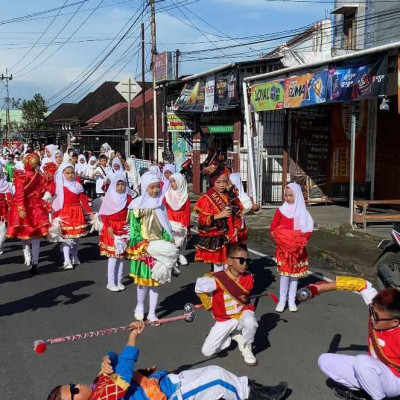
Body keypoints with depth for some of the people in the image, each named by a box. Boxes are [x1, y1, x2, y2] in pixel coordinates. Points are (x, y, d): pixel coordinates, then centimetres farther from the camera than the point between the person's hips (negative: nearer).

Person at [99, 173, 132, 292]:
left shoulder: (128, 198, 3)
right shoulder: (109, 198, -5)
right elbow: (103, 214, -5)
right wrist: (108, 227, -14)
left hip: (124, 229, 3)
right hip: (111, 228, -3)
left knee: (121, 255, 8)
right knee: (113, 255, -4)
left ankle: (119, 281, 18)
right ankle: (111, 282, 5)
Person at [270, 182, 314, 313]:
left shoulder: (302, 212, 2)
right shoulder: (281, 210, 0)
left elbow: (309, 230, 2)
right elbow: (273, 228, 2)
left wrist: (302, 240, -12)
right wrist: (278, 238, -10)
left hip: (297, 248, 1)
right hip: (283, 248, -1)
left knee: (295, 273, 7)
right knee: (285, 273, -5)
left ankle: (292, 301, 16)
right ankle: (282, 301, 4)